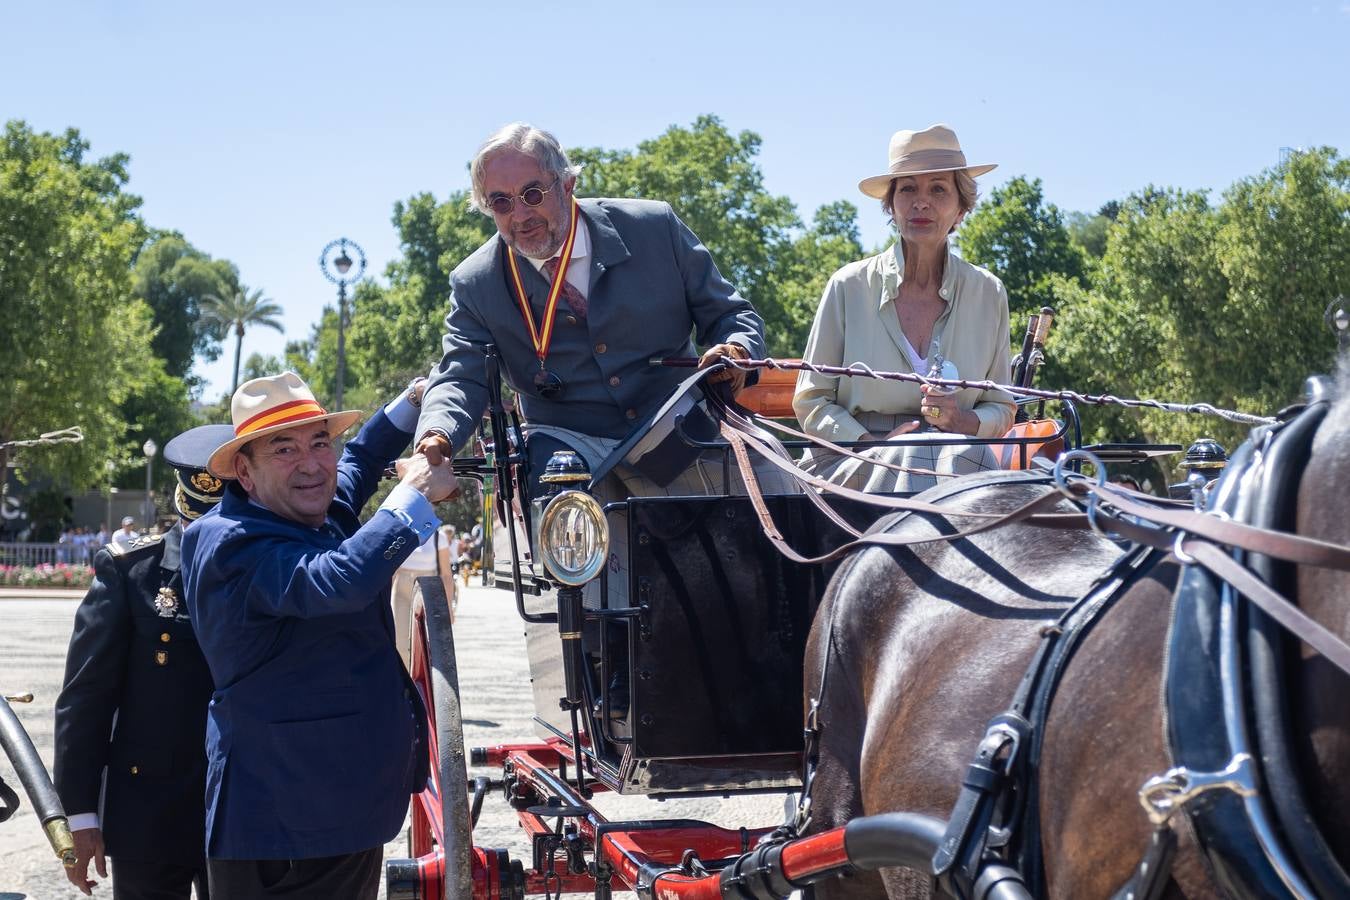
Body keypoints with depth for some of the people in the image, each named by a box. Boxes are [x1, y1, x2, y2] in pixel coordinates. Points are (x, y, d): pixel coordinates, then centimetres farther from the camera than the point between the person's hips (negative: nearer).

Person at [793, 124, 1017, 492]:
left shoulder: (988, 293, 9)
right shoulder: (849, 286, 2)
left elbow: (1002, 409, 15)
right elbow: (810, 401, 4)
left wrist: (964, 421, -10)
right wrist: (875, 444, -14)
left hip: (958, 455, 2)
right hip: (851, 462, -2)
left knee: (970, 458, -33)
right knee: (910, 461, -36)